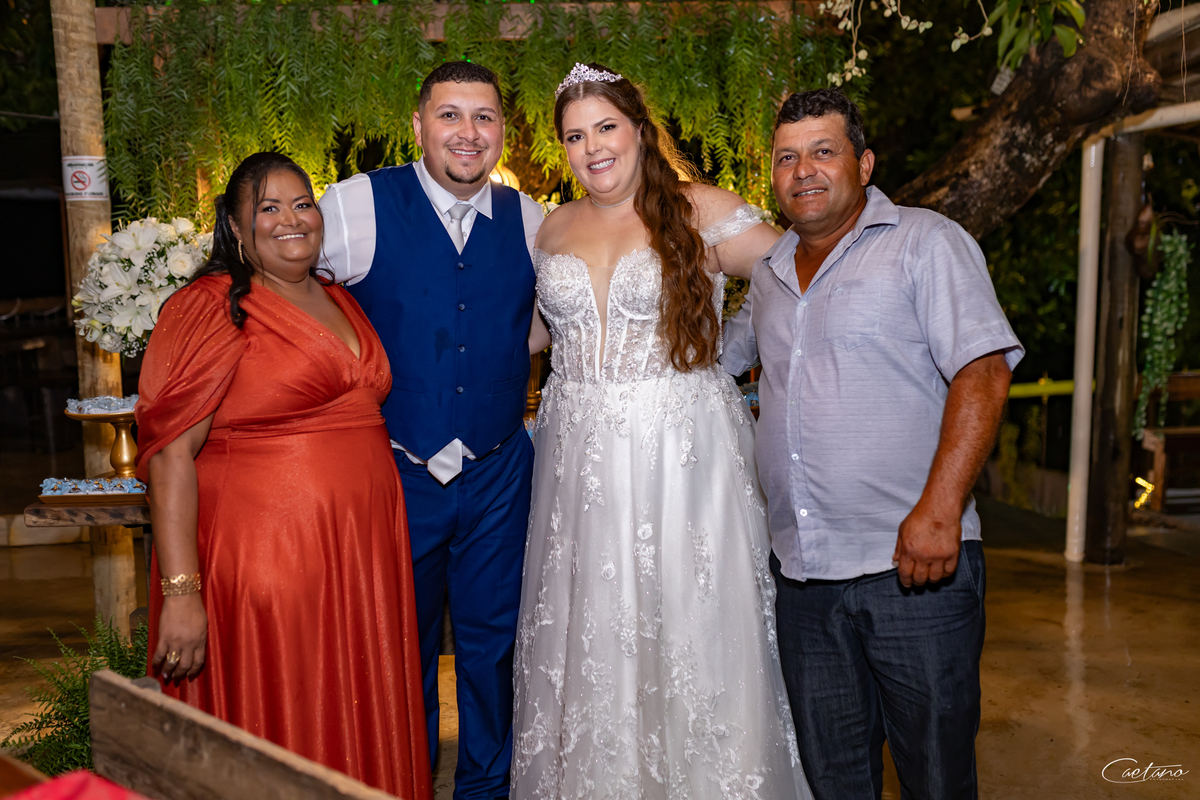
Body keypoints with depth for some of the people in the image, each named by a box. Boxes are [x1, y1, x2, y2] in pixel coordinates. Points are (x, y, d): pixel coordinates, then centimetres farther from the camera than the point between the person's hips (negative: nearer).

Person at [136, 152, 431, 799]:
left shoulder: (340, 302, 13)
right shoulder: (212, 309, -7)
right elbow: (169, 454, -13)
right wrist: (180, 594, -19)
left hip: (364, 562, 6)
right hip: (263, 563, -6)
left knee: (362, 733, 15)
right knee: (277, 742, 6)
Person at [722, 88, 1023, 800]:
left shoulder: (926, 242, -2)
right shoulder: (770, 271, 15)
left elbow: (983, 372, -14)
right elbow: (722, 358, 33)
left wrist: (939, 510, -23)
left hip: (915, 563, -5)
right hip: (802, 574, 5)